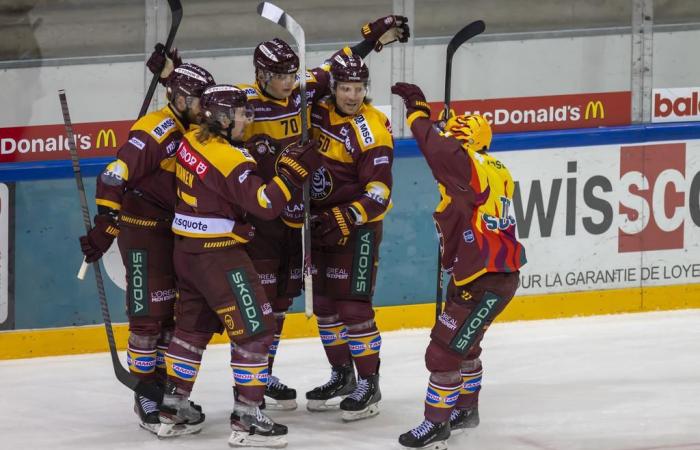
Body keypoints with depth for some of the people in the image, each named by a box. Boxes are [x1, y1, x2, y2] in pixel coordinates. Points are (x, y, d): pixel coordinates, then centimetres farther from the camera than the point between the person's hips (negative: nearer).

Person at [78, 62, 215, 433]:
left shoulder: (192, 133, 9)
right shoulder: (158, 130, -20)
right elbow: (115, 175, -26)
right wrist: (105, 228, -29)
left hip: (176, 232, 9)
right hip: (143, 228, -9)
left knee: (175, 313, 12)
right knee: (149, 315, -7)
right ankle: (147, 397, 0)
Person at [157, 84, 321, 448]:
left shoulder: (191, 142, 2)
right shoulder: (231, 160, -21)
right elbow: (266, 205, -25)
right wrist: (292, 171, -21)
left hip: (186, 249, 9)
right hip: (218, 255, -9)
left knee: (193, 325, 19)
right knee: (255, 328, -4)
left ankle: (172, 409, 25)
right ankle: (246, 421, -6)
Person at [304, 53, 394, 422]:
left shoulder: (372, 131, -20)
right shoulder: (319, 110, -3)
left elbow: (379, 194, -22)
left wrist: (344, 219, -34)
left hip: (357, 225, -7)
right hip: (320, 220, 7)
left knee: (353, 305, -9)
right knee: (323, 302, 14)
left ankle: (368, 384, 1)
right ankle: (341, 376, 28)